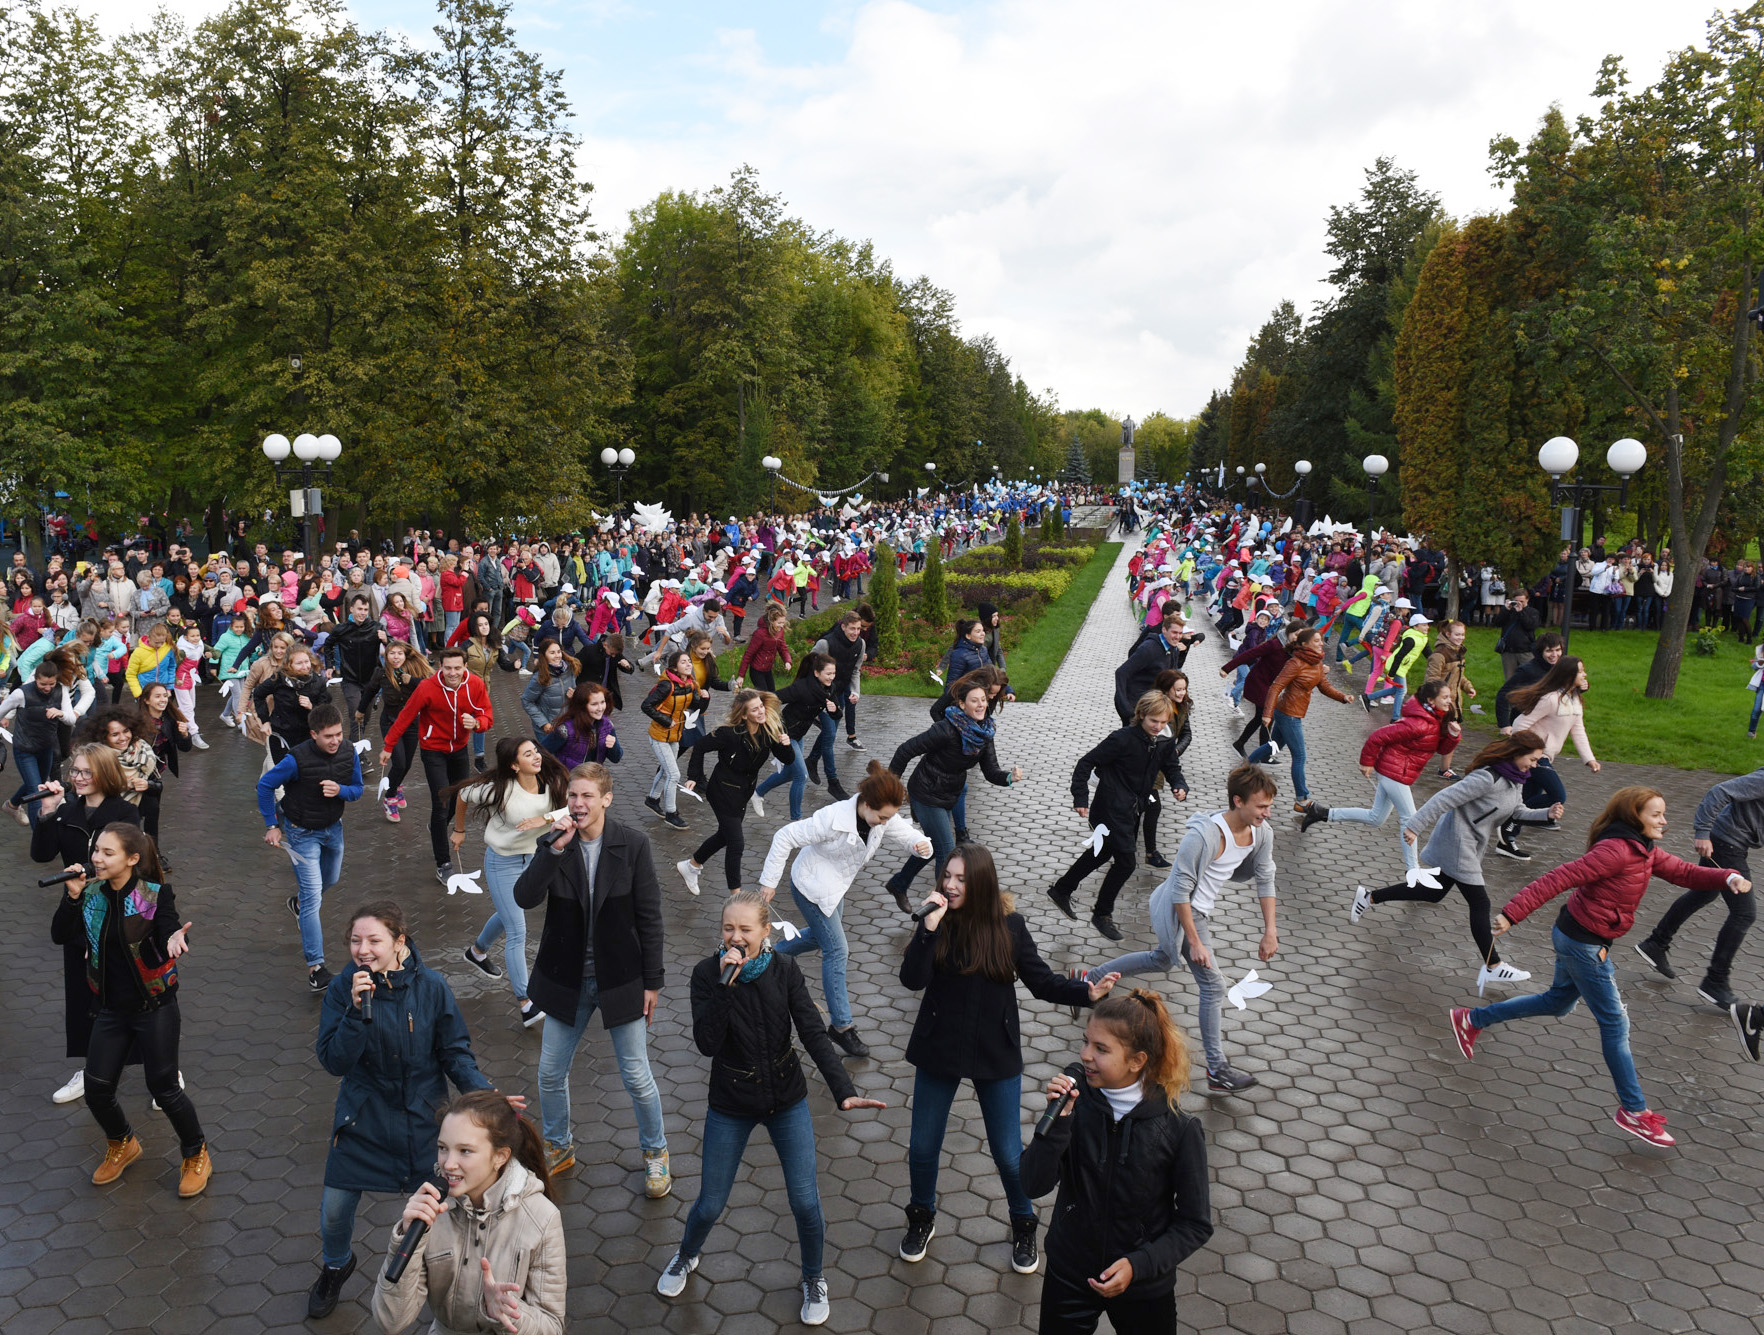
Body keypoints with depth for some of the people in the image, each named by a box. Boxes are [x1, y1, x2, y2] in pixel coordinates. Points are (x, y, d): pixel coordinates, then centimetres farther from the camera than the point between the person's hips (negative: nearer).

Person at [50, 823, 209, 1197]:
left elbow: (168, 937, -26)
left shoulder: (156, 895, -15)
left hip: (155, 1009, -5)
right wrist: (72, 897, -23)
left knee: (164, 1089, 0)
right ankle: (122, 1145, 39)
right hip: (111, 1009, 5)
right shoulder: (91, 892, -2)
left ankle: (197, 1156, 23)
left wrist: (174, 938, -50)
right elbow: (59, 936, -9)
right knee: (96, 1090, 8)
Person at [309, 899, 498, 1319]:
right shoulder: (343, 988, -13)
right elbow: (334, 1061, -16)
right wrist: (357, 1010, -31)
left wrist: (485, 1094, -21)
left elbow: (456, 1053, -6)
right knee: (335, 1208, 9)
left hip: (420, 1118, -1)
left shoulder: (432, 987, -15)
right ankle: (336, 1265, 44)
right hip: (362, 1117, 1)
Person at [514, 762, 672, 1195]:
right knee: (550, 1073, 14)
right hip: (567, 980, 3)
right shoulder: (556, 842, -6)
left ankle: (655, 1152, 31)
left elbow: (649, 916, -8)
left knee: (637, 1078, 6)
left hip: (620, 980, -3)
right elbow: (524, 897, -19)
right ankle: (558, 1148, 40)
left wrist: (652, 981, -6)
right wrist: (554, 849, -29)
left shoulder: (632, 844, -13)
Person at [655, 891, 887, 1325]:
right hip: (730, 1106, 0)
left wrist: (844, 1091, -28)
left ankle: (814, 1278, 30)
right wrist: (725, 983, -32)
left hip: (787, 1100, 1)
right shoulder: (708, 973, -15)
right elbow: (707, 1043, -23)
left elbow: (814, 1034, -16)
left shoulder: (784, 970, -12)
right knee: (710, 1205, 10)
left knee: (805, 1202, 1)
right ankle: (686, 1257, 44)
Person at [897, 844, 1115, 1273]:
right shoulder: (938, 922, -11)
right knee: (923, 1147, 13)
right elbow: (912, 980, -21)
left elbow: (1041, 981, -6)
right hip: (939, 1051, 1)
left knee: (1008, 1152, 9)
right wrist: (930, 927, -31)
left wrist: (1088, 993, -21)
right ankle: (922, 1218, 41)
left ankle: (1023, 1225, 37)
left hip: (996, 1056, -1)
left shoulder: (1009, 926, -12)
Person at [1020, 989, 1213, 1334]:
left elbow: (1195, 1224, -9)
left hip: (1144, 1285, -1)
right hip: (1068, 1276, 1)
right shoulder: (1075, 1103, -15)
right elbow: (1034, 1185, -17)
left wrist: (1138, 1265, -20)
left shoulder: (1179, 1129, -18)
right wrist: (1057, 1121, -30)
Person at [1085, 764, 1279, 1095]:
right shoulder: (1204, 835, -33)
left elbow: (1265, 880, 4)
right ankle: (1218, 1071, 2)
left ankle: (1093, 978, 45)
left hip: (1202, 909, 9)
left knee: (1162, 959, 28)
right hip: (1178, 911, -9)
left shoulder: (1262, 833, -10)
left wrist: (1270, 931, 3)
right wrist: (1195, 942, -24)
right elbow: (1181, 891, -27)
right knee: (1213, 984, -7)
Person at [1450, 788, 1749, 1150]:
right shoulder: (1615, 850, -24)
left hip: (1584, 940, 10)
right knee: (1615, 1023, 1)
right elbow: (1559, 879, -29)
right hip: (1583, 943, -10)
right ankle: (1633, 1111, 13)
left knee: (1558, 1002, 24)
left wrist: (1728, 878, -13)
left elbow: (1685, 872, 7)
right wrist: (1512, 914, -35)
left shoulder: (1645, 852, 7)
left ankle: (1471, 1020, 32)